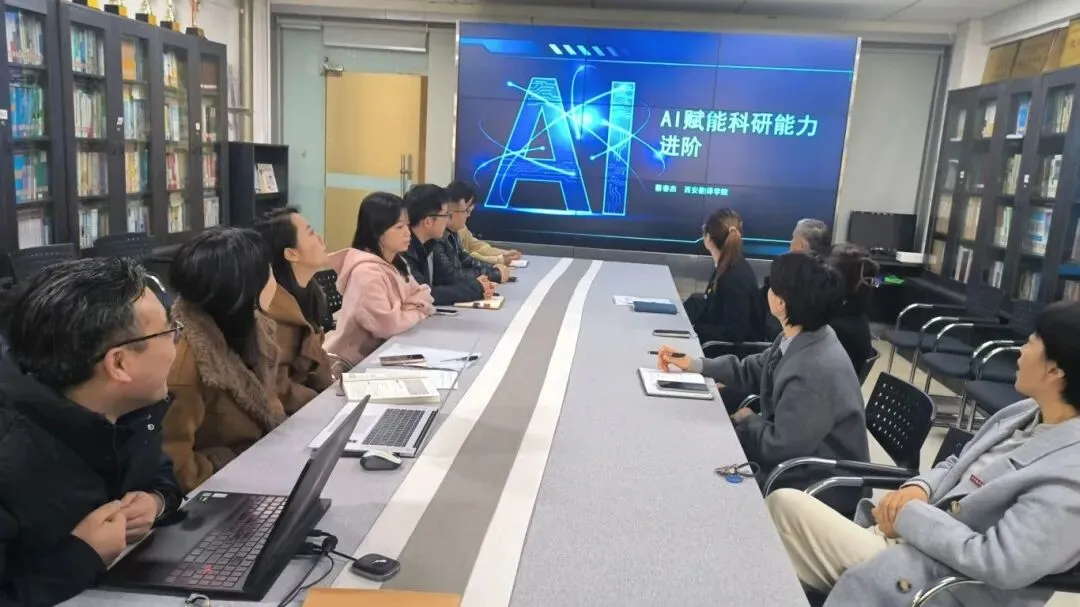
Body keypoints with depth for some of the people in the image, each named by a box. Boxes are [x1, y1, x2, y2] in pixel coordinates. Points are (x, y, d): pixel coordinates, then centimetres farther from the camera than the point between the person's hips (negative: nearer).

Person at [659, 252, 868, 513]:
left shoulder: (814, 373, -34)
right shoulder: (800, 338, -6)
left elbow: (782, 448, -26)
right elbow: (754, 371, 10)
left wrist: (748, 420, -8)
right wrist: (695, 364, 5)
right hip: (799, 454, 7)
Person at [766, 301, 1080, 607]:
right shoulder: (1021, 413, 6)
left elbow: (1000, 563, -27)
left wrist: (910, 515, -17)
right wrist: (918, 488, -4)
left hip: (949, 580, -8)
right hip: (916, 538, 8)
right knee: (785, 504, -4)